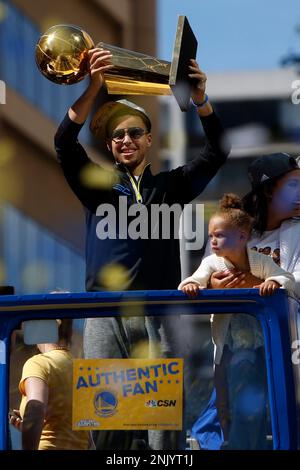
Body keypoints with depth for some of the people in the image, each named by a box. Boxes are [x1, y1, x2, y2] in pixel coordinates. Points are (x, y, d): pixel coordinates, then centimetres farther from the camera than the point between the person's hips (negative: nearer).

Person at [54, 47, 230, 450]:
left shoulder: (170, 187, 19)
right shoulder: (98, 187, 16)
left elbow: (217, 153, 7)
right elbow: (65, 145, 0)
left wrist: (200, 100, -10)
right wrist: (94, 88, -14)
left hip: (158, 317, 0)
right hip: (105, 316, 0)